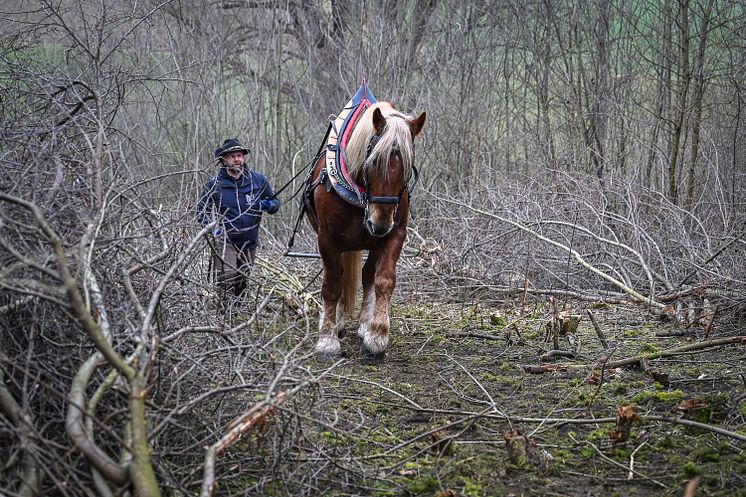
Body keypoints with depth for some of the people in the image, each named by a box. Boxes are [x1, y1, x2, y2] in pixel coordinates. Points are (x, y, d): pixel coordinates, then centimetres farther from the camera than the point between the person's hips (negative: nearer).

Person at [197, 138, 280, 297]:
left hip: (250, 242, 3)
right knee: (226, 279, -21)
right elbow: (201, 211, 3)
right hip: (225, 241, -3)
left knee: (243, 282, 15)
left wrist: (267, 205, -13)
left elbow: (275, 202, 11)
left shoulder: (258, 180, 1)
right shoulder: (214, 184, -4)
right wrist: (212, 228, -14)